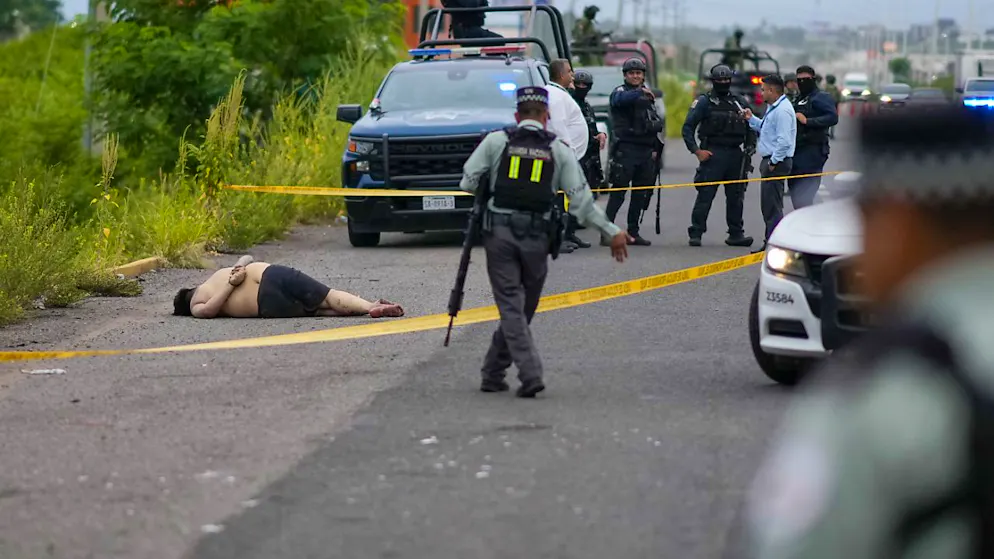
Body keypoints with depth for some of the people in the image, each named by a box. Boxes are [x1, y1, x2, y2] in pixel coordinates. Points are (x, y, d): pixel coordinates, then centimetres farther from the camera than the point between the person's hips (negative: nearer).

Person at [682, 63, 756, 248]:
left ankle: (736, 234, 13)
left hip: (735, 155, 4)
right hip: (713, 154, -4)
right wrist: (696, 150, -10)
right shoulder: (704, 102, 1)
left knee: (736, 196, 7)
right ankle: (695, 234, -5)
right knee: (705, 195, -7)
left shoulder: (740, 102, 14)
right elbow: (688, 127, -2)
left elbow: (751, 128, 21)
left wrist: (749, 147, 6)